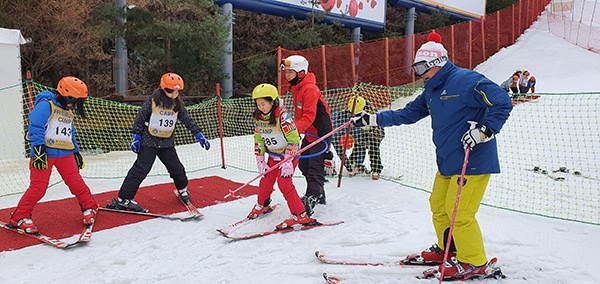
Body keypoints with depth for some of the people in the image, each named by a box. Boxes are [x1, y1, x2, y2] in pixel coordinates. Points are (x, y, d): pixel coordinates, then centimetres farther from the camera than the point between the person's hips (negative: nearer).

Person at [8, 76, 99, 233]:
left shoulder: (69, 111, 19)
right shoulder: (46, 105, -8)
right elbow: (35, 127, -15)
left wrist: (76, 152, 26)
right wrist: (38, 149, -23)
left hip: (65, 154, 7)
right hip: (44, 153, -7)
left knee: (76, 182, 3)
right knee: (38, 187, -7)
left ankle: (89, 208, 21)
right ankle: (19, 218, 8)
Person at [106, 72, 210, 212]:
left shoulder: (178, 104, 1)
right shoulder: (152, 102, -11)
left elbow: (188, 121, 3)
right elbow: (139, 119, -5)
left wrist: (200, 137, -3)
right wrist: (136, 138, -6)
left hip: (167, 143, 4)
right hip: (149, 142, -4)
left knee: (176, 168, 8)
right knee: (140, 169, -8)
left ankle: (183, 190, 36)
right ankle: (123, 199, -3)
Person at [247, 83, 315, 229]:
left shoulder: (282, 116, -23)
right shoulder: (259, 118, -1)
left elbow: (294, 139, -24)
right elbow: (258, 140, 8)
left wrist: (287, 162, -26)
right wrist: (260, 161, 4)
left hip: (289, 154, -6)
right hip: (273, 156, 6)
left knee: (284, 182, -16)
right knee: (266, 181, 8)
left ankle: (300, 215, -9)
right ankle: (262, 205, 37)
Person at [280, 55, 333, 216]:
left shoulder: (309, 89, -21)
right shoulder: (295, 88, 9)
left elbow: (309, 115, -29)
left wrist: (296, 129, -37)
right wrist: (294, 127, 11)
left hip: (321, 132, -10)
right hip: (309, 133, 10)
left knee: (315, 167, -11)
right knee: (304, 164, 15)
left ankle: (310, 200, -11)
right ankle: (318, 194, 30)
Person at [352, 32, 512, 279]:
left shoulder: (467, 80, -14)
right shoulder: (432, 91, 14)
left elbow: (503, 103, -17)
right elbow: (408, 114, 17)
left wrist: (483, 132, -23)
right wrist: (373, 119, 11)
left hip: (473, 160, -9)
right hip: (447, 160, 9)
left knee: (458, 212, -7)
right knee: (439, 205, 15)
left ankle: (473, 262, 11)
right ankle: (447, 249, 35)